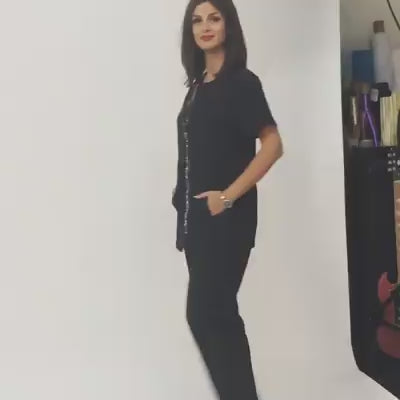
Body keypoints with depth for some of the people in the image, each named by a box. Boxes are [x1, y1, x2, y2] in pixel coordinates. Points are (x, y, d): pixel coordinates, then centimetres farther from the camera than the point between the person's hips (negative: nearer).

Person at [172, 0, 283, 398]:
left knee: (204, 314, -6)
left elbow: (272, 144, -14)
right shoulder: (198, 84, 13)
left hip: (226, 218, -7)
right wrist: (186, 212, 8)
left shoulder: (241, 81, -6)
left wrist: (229, 195, -17)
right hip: (196, 215, 7)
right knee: (218, 313, 12)